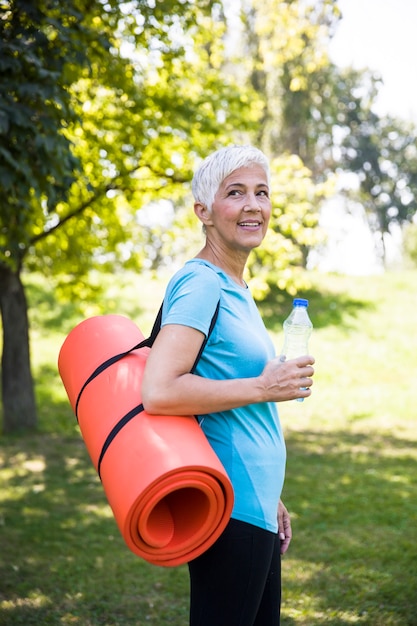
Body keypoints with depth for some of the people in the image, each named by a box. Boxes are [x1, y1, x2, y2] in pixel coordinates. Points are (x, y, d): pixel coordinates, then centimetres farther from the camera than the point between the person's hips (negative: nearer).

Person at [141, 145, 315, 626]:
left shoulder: (236, 289, 14)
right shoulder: (200, 283, -15)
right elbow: (158, 392, -28)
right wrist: (263, 387, -19)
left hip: (254, 509, 10)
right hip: (230, 511, -10)